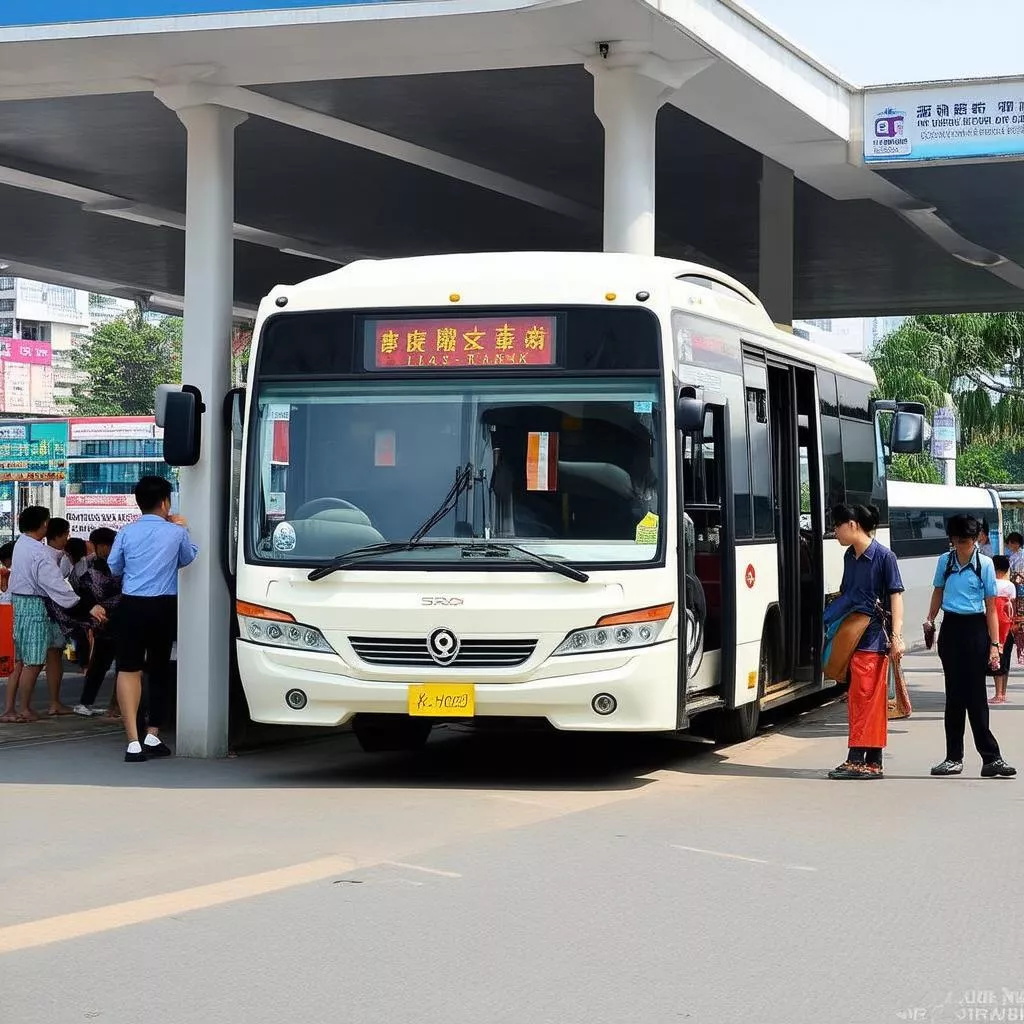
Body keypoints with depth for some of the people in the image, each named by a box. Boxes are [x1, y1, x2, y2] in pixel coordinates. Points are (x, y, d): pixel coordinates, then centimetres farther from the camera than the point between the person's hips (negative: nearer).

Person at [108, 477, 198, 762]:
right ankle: (153, 736, 18)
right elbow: (188, 559, 18)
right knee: (159, 670, 14)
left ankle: (133, 742, -9)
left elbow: (113, 568, 13)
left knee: (129, 671, 2)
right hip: (164, 608, 0)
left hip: (131, 607, 0)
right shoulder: (176, 532, -2)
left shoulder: (127, 533, 0)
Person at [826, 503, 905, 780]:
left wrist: (896, 636, -16)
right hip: (852, 634, 7)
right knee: (870, 700, 9)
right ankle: (872, 762, 12)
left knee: (864, 697, -8)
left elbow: (896, 596, -10)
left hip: (873, 636, -7)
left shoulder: (884, 557, -9)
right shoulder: (849, 556, 12)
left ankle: (857, 759, -8)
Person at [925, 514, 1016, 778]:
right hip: (951, 628, 3)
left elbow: (991, 608, -3)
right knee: (954, 694, 7)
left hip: (975, 630, -3)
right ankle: (954, 757, 11)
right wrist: (930, 619, 8)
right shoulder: (945, 561, 6)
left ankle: (991, 758, -5)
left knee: (975, 695, -7)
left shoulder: (984, 564, -4)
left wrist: (994, 645, -7)